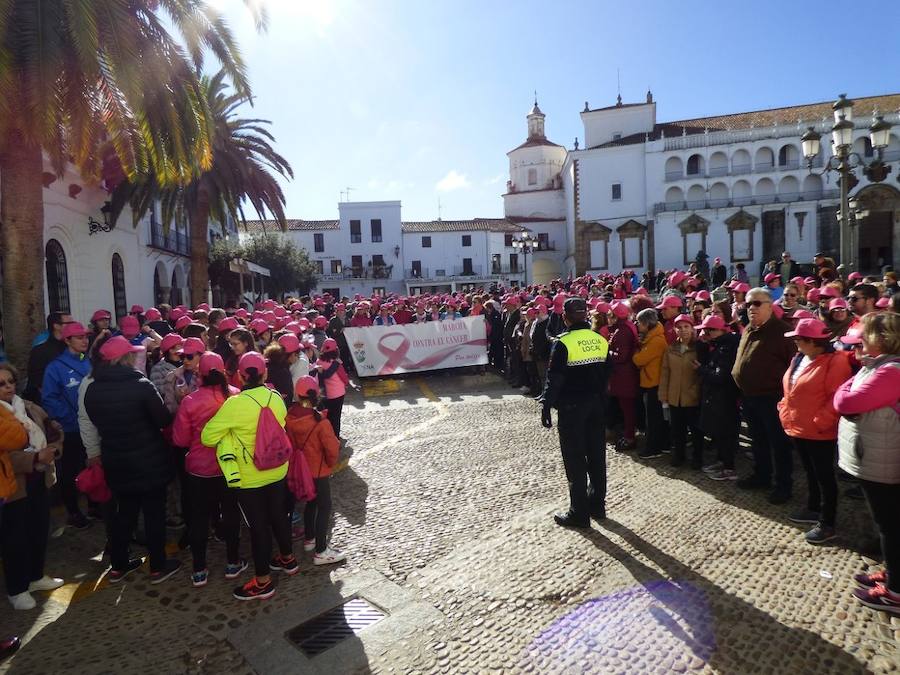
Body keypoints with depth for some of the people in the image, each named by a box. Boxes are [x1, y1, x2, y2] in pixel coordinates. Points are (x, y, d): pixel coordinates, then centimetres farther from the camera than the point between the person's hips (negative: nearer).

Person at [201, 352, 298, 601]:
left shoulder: (235, 404, -22)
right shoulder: (276, 398, -7)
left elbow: (207, 437, -17)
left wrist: (231, 437, 1)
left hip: (250, 477, -5)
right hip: (277, 471, 5)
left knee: (258, 525, 7)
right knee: (278, 514, 22)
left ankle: (263, 582, 21)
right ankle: (288, 559, 42)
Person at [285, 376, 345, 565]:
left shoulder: (289, 417, -11)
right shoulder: (320, 421, -25)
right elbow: (332, 448, -20)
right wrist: (331, 464, 0)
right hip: (318, 471, -6)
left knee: (310, 502, 24)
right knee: (324, 507, 7)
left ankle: (309, 539, 39)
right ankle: (321, 551, 11)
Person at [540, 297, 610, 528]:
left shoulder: (563, 343, -15)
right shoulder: (601, 340, 3)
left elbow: (554, 379, -15)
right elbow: (606, 376, 9)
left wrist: (546, 407, -8)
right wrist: (602, 401, 17)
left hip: (571, 407, -6)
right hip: (596, 404, 6)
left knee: (575, 460, 2)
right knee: (596, 455, 14)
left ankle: (579, 513, 9)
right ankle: (597, 505, 27)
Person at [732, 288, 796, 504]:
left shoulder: (781, 331, -13)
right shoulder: (747, 331, 13)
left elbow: (793, 364, -15)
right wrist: (741, 389, 15)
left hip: (771, 398, -8)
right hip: (749, 397, 8)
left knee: (779, 443, 4)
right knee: (758, 440, 19)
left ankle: (784, 484, 15)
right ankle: (761, 476, 34)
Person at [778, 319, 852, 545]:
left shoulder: (835, 361, -17)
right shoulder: (799, 359, 8)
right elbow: (790, 391, 18)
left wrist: (819, 422, -22)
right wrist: (785, 409, 8)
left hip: (819, 432, -8)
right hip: (798, 429, 8)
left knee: (824, 475, 3)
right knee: (810, 472, 21)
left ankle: (827, 523, 13)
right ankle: (813, 509, 37)